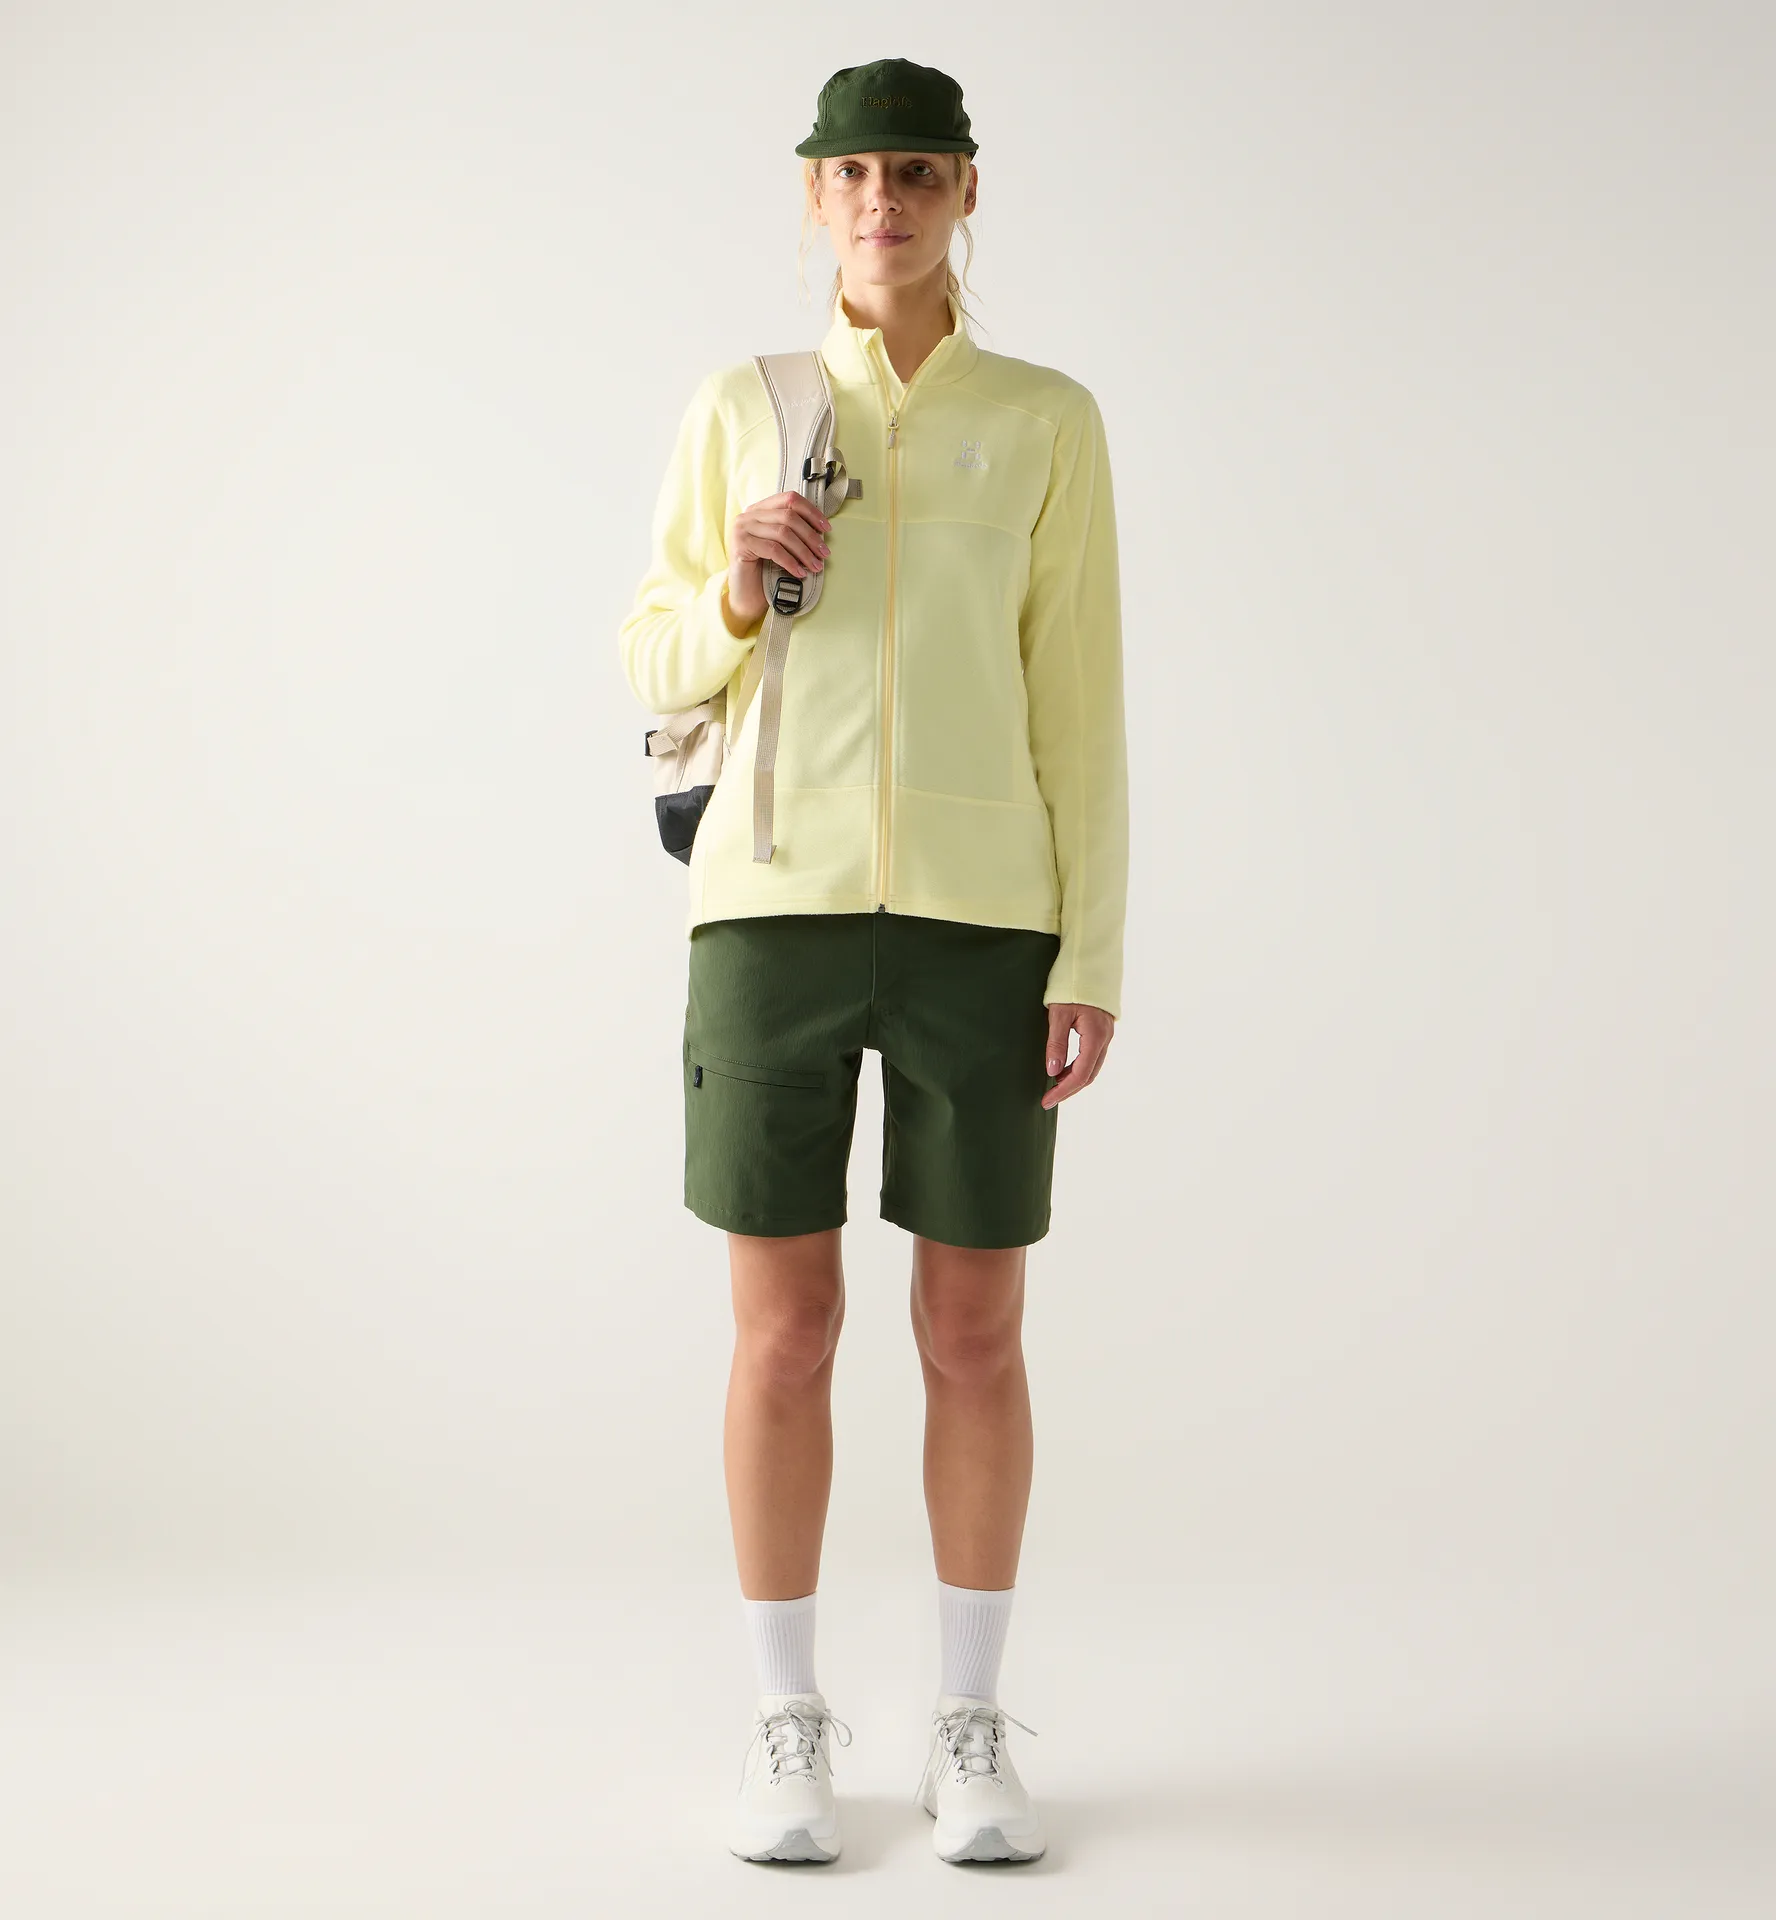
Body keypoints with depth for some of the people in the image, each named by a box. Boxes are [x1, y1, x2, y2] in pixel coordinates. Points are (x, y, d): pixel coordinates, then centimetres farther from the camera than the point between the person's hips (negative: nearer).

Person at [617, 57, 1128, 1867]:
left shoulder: (1048, 420, 6)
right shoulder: (736, 408, 7)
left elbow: (1079, 700, 3)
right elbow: (661, 661, 11)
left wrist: (1092, 960, -4)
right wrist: (736, 592, -13)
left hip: (977, 917, 0)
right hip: (776, 903, 0)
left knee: (975, 1336, 2)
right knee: (783, 1329, 2)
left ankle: (968, 1732, 17)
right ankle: (788, 1729, 16)